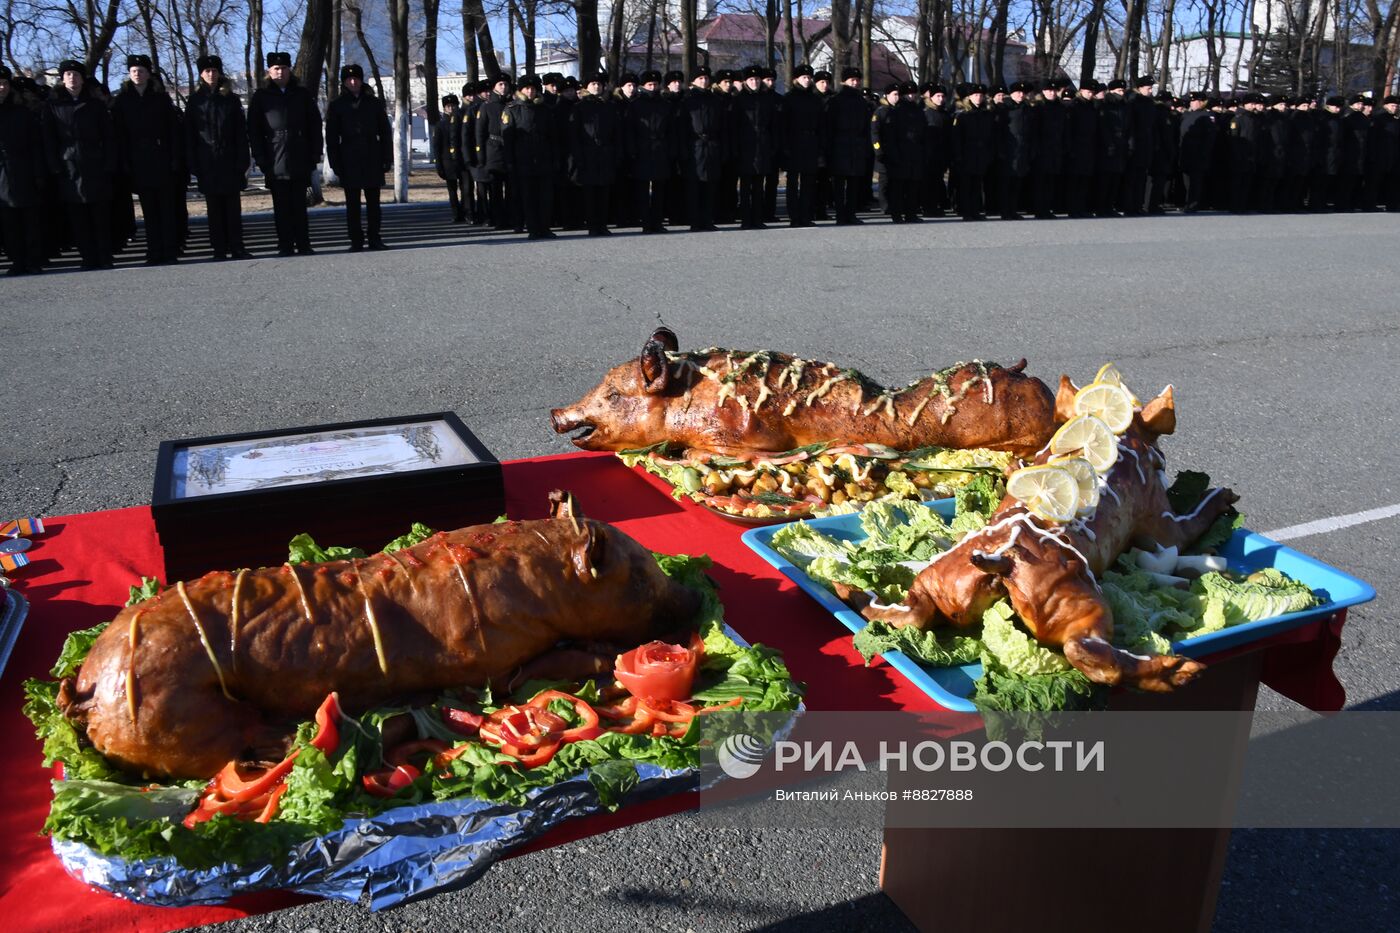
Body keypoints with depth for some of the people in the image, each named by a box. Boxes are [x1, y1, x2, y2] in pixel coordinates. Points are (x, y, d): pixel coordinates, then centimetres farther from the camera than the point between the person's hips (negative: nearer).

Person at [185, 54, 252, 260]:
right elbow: (189, 134, 6)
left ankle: (236, 247, 5)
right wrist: (193, 163, -2)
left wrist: (242, 161, -5)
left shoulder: (231, 99, 6)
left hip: (230, 161, 0)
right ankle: (219, 250, 6)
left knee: (233, 206, 1)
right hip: (207, 163, 0)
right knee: (214, 208, 3)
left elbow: (241, 132, 3)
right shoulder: (195, 100, 6)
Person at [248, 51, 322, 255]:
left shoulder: (302, 94, 11)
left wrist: (315, 154, 0)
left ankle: (303, 245, 7)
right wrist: (260, 158, -4)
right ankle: (285, 246, 6)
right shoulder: (261, 96, 8)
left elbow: (315, 125, 9)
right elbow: (253, 130, 6)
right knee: (281, 206, 2)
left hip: (300, 160, 0)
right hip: (275, 161, 0)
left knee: (299, 205, 3)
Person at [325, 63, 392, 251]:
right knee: (352, 204, 0)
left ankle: (374, 238, 11)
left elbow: (385, 132, 10)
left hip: (372, 160, 1)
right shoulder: (337, 106, 6)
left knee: (373, 202, 4)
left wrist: (387, 158, 2)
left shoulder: (374, 103, 9)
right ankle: (356, 240, 5)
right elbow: (331, 137, 5)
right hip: (349, 162, -1)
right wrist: (335, 163, -4)